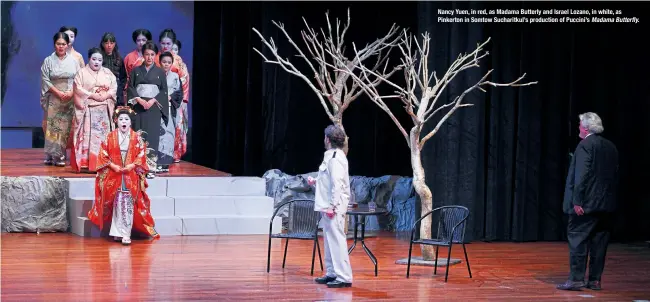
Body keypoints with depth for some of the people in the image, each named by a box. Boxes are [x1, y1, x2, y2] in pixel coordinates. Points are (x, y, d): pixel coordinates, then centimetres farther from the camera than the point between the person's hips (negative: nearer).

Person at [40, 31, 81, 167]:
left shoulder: (73, 60, 5)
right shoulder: (48, 61, 1)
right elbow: (45, 80, -2)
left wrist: (71, 92, -11)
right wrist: (58, 92, -12)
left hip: (70, 99, 1)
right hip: (53, 98, -1)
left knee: (65, 126, -1)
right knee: (52, 125, -5)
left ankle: (60, 155, 2)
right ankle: (52, 155, -1)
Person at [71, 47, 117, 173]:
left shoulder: (108, 73, 13)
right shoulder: (82, 73, 3)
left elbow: (114, 88, 6)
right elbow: (78, 89, -7)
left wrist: (105, 95, -11)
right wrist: (92, 95, -15)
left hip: (104, 110, 3)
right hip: (87, 110, -3)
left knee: (102, 135, 0)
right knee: (87, 135, -8)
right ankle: (85, 164, -10)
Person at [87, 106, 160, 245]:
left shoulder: (136, 137, 5)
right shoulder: (110, 137, 5)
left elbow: (141, 156, 3)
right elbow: (103, 155, 3)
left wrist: (131, 166, -11)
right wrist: (113, 166, -10)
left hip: (131, 175, -1)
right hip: (113, 175, 1)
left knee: (128, 203, -12)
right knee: (118, 202, -2)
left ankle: (125, 234, -12)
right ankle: (120, 232, 7)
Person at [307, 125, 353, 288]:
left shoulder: (336, 158, -15)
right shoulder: (331, 156, 15)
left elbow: (337, 184, -21)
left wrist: (332, 206, -22)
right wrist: (315, 181, 20)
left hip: (333, 207, -11)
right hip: (327, 206, 11)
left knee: (337, 239, -10)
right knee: (330, 239, 15)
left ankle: (344, 277, -11)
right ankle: (332, 273, 22)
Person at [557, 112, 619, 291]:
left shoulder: (585, 146, -11)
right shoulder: (611, 147, 11)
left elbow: (581, 175, -18)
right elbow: (615, 175, 13)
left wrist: (577, 201, -17)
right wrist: (608, 196, 18)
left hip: (586, 203, -7)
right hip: (606, 204, 7)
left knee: (578, 240, -4)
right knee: (599, 242, 9)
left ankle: (576, 279, -8)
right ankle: (595, 280, 11)